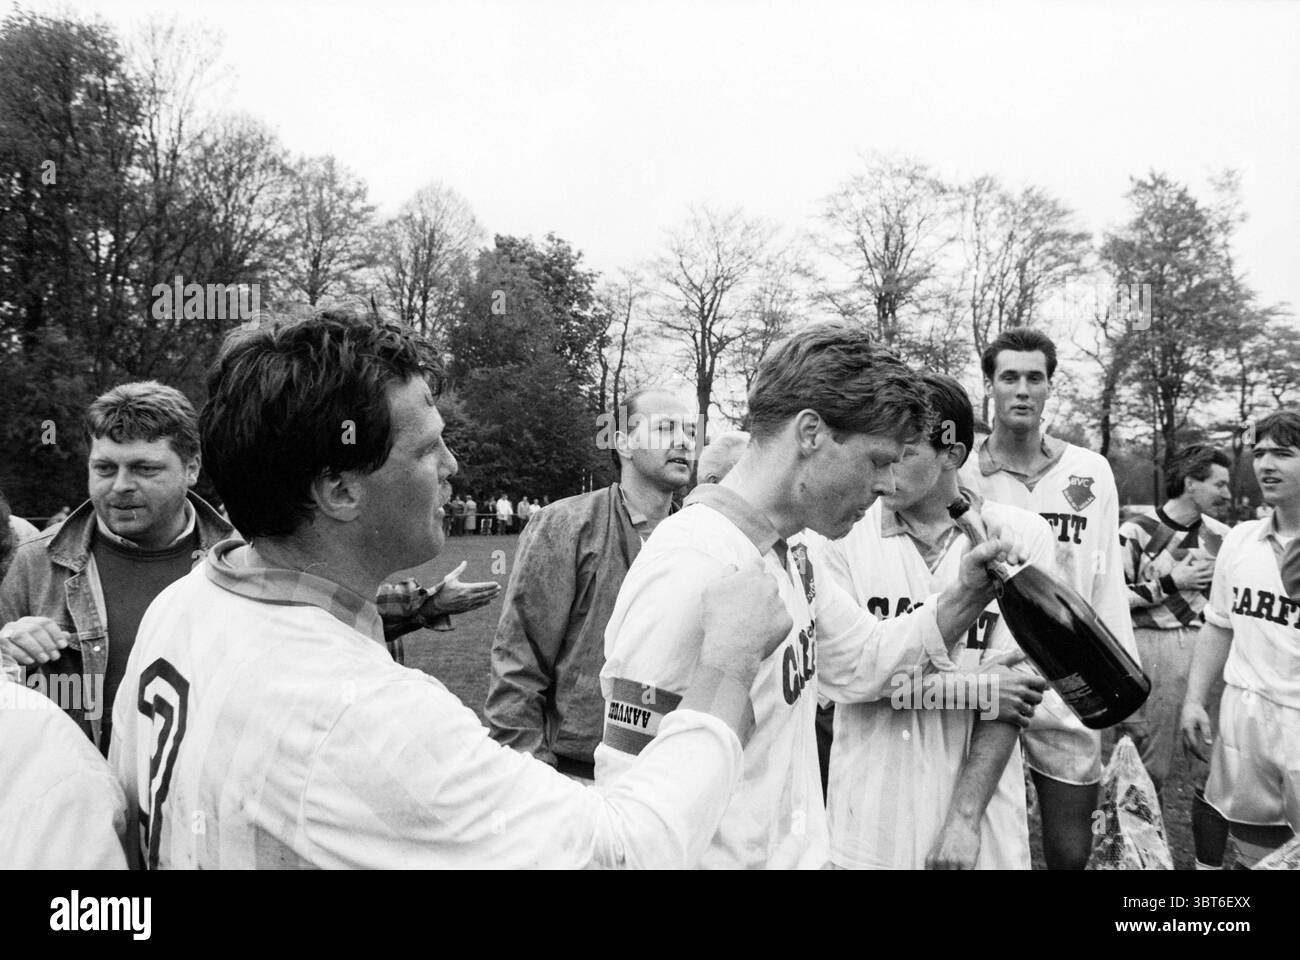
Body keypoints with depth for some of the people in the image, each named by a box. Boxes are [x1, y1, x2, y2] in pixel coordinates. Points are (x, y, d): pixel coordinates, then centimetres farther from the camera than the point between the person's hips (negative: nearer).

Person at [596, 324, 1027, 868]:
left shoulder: (791, 557, 3)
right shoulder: (691, 564, -27)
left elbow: (863, 661, 14)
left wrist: (965, 595, 1)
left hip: (801, 851, 9)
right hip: (731, 858, -9)